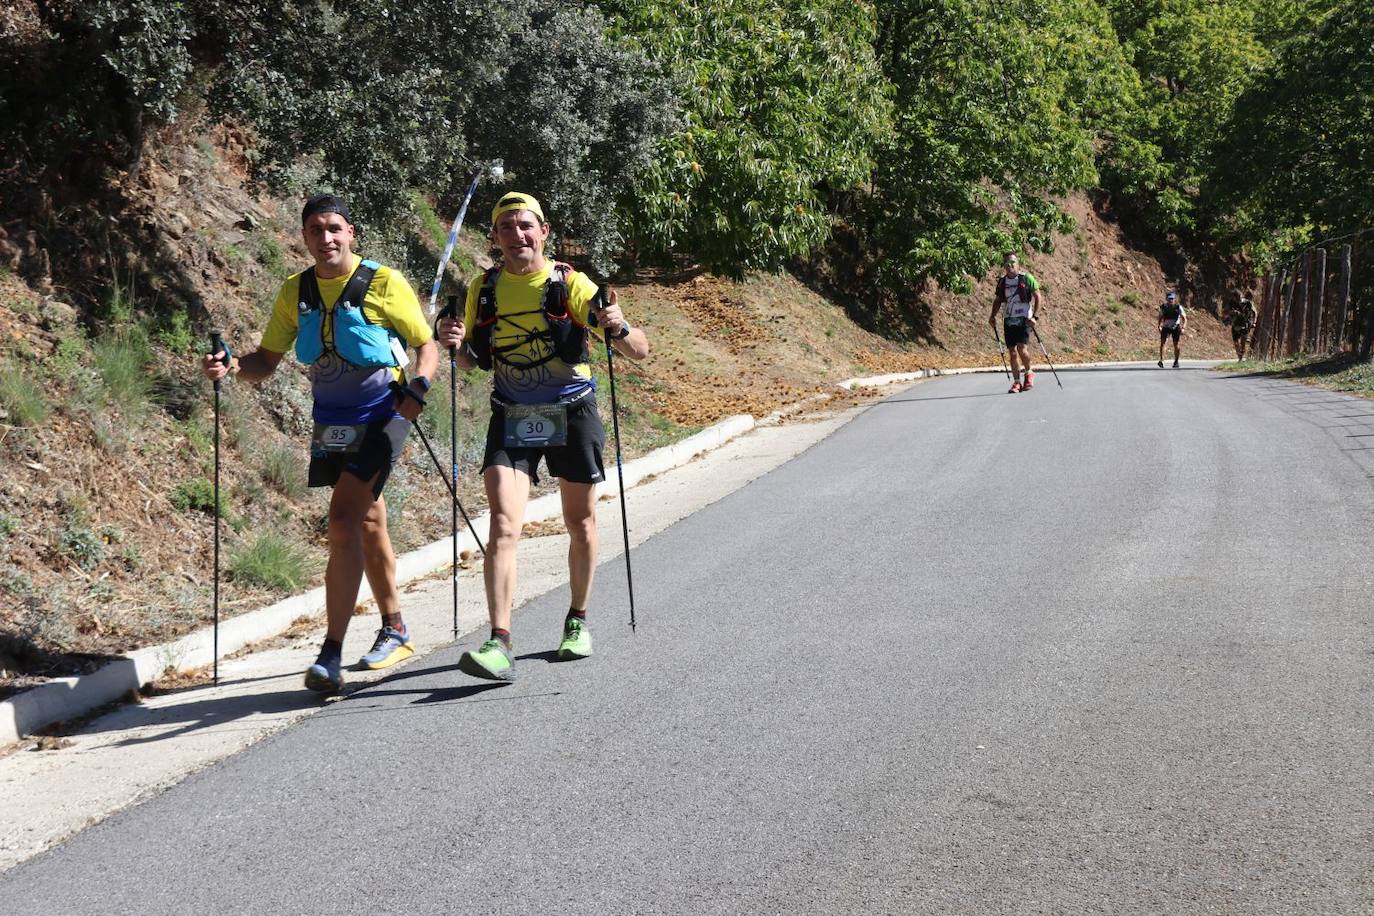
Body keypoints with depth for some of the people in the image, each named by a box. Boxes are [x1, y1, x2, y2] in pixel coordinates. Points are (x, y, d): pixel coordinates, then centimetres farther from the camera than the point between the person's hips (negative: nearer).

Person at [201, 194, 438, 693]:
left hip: (381, 417, -6)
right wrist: (232, 366, -14)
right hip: (331, 422, 6)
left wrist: (417, 388, -22)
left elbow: (426, 345, -3)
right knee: (368, 524, 17)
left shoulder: (384, 283, -9)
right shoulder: (296, 292, 4)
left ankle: (331, 654, -18)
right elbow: (267, 360, 7)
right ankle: (395, 631, 35)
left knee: (344, 520, -19)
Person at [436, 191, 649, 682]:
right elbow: (473, 361, 13)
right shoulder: (484, 288, 0)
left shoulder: (569, 284, -9)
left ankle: (578, 620, 35)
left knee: (580, 525, 13)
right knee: (503, 525, -15)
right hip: (511, 420, 1)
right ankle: (499, 645, -20)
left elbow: (640, 351, -11)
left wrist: (619, 328, -33)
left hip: (572, 416, -1)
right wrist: (457, 344, -9)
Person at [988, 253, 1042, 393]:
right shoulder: (1002, 281, 9)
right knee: (1012, 352, 2)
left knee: (1022, 348, -16)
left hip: (1024, 319, -4)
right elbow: (997, 300, 21)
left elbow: (1037, 297, -2)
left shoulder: (1026, 278, -4)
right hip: (1008, 320, 4)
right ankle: (1017, 382, 10)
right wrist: (993, 316, 8)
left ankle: (1029, 374, 10)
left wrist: (1034, 316, -9)